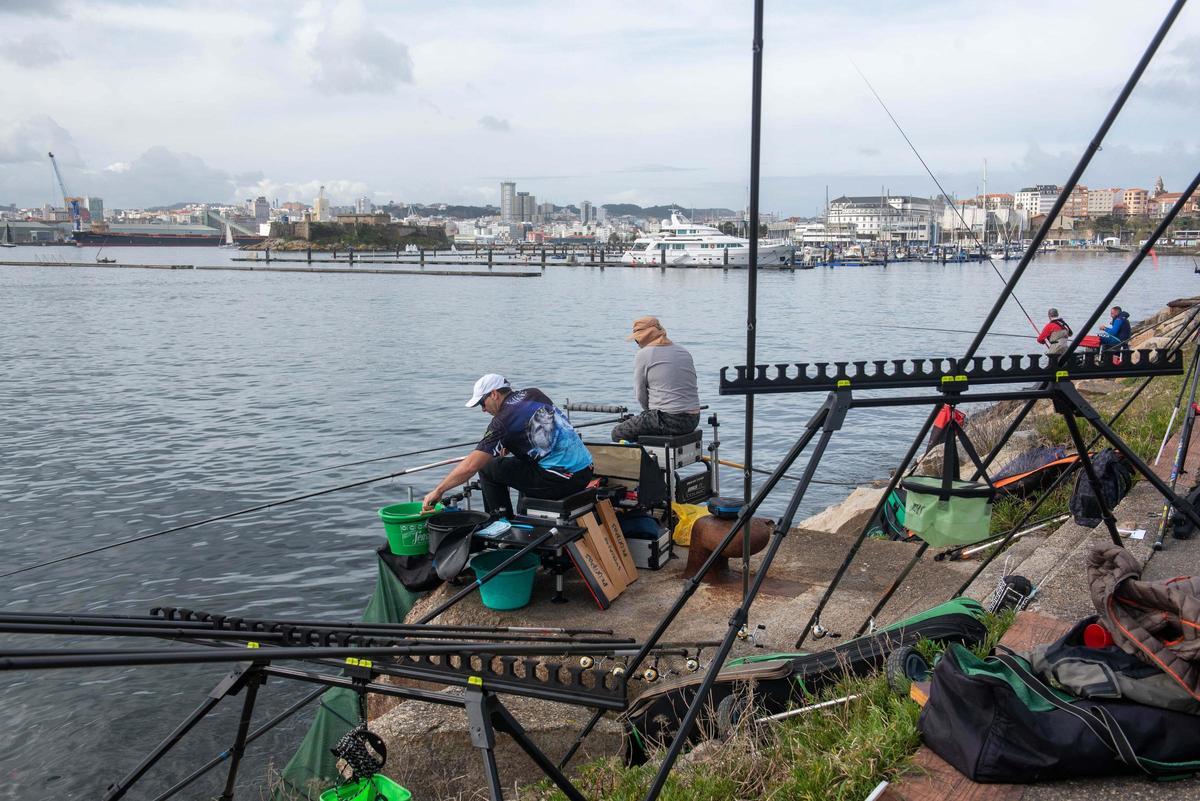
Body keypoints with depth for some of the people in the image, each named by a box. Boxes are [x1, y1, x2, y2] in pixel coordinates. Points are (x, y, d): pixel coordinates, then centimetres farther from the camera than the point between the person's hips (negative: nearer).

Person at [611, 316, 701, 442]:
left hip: (669, 420, -8)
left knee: (618, 434, 8)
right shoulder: (684, 352, 14)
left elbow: (640, 395, -4)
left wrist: (649, 410, 16)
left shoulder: (643, 355, -6)